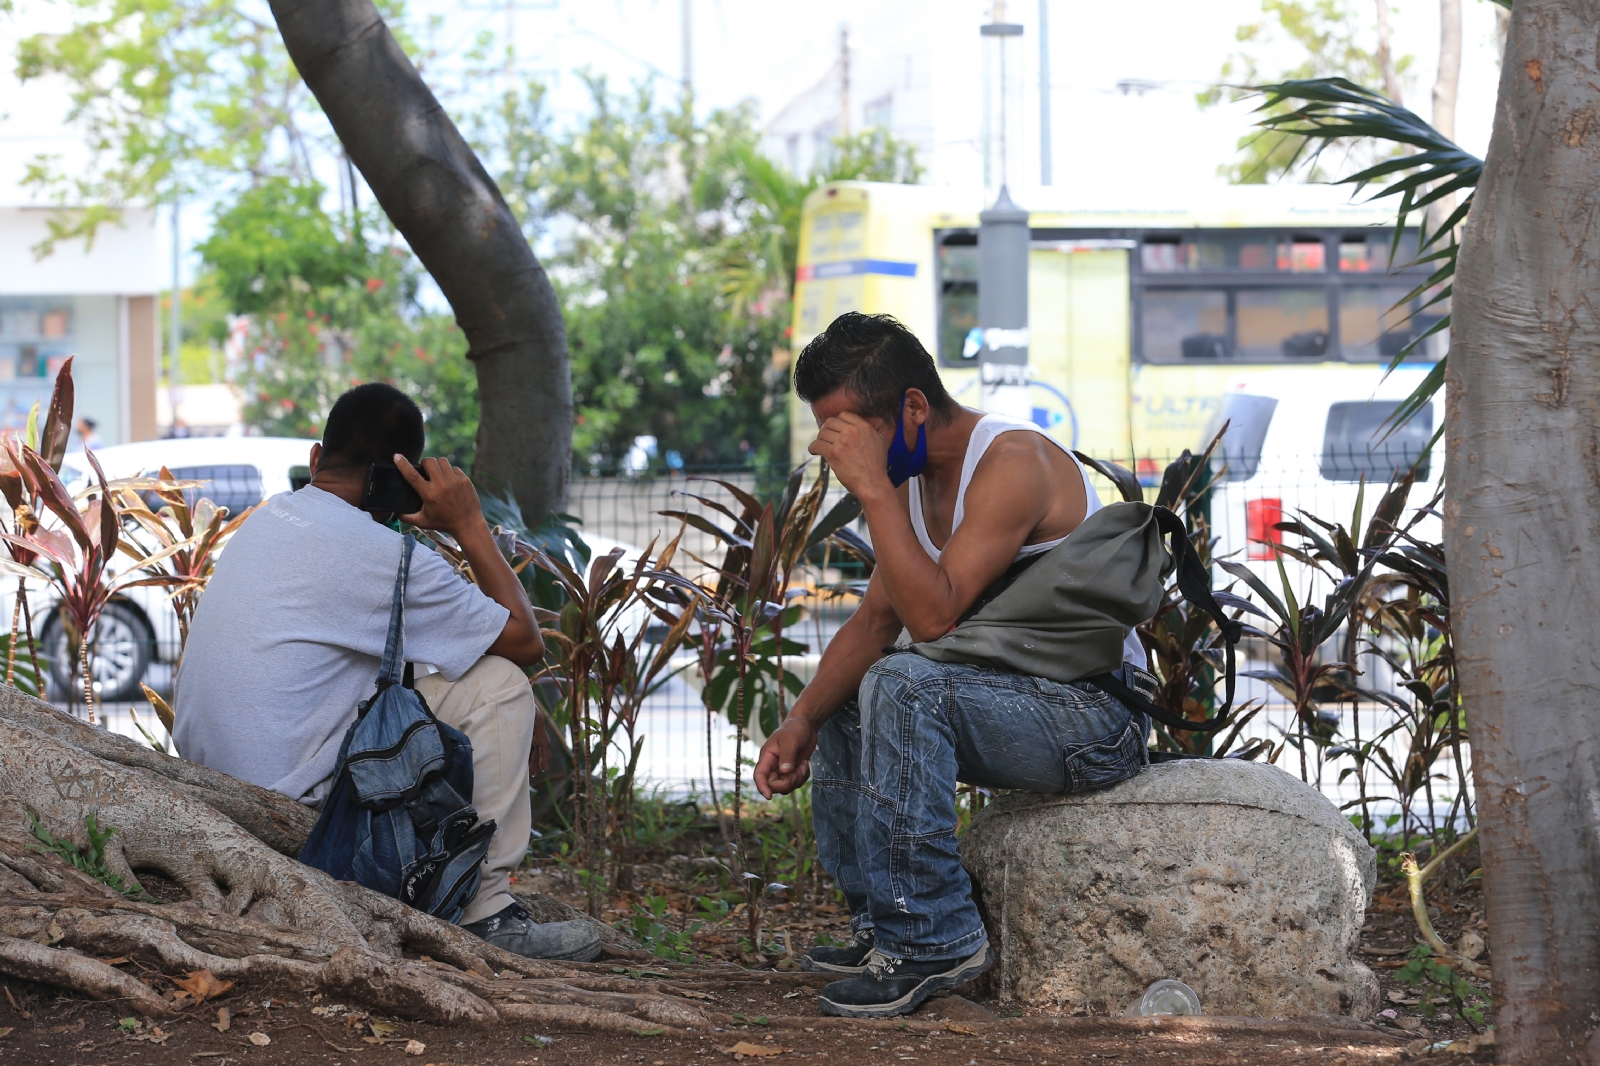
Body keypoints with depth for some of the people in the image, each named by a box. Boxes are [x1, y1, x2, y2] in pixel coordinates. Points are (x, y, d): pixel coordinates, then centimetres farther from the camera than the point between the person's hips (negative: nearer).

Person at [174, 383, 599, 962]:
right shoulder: (380, 555, -15)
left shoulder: (267, 520, 13)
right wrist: (469, 525, 1)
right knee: (498, 685, -4)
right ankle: (484, 911, -1)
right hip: (292, 802, -9)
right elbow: (524, 640, -6)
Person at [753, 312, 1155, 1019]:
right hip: (1017, 701, 10)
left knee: (902, 685, -31)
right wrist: (800, 722, -3)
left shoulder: (1012, 461, -21)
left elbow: (933, 616, -31)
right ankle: (879, 925, 17)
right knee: (838, 702, 19)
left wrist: (873, 487, -29)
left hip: (1100, 716, -10)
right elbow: (874, 621, 10)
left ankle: (931, 941, -25)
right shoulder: (917, 477, 8)